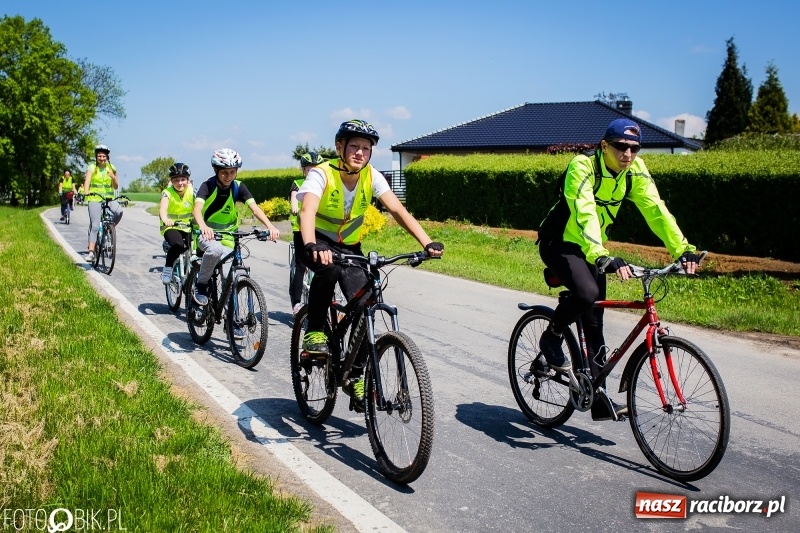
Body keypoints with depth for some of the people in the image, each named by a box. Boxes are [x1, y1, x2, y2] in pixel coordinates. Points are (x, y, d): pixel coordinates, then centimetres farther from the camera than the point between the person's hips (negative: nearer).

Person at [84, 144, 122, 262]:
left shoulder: (111, 168, 7)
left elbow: (116, 187, 8)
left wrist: (113, 178, -13)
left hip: (109, 198, 2)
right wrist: (86, 191, -39)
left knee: (119, 211, -29)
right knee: (94, 226, -11)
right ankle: (91, 252, -11)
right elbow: (87, 180, -19)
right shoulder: (92, 168, -1)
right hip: (95, 199, -2)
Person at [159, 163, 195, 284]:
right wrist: (165, 219, -56)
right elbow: (163, 208, -34)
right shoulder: (167, 192, -15)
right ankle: (167, 268, -10)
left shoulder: (191, 192, -8)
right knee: (178, 245, -33)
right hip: (171, 227, -3)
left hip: (188, 227, 3)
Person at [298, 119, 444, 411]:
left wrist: (427, 243, -36)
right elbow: (307, 211, -40)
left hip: (349, 247, 4)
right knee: (329, 267, -39)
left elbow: (398, 210, -22)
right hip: (318, 243, -4)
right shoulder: (321, 174, -23)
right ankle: (314, 332, -18)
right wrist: (312, 246, -60)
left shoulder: (372, 176, -12)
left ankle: (355, 376, 6)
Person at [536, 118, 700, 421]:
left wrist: (683, 249, -29)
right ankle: (551, 340, -5)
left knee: (594, 322, 4)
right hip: (559, 243, -6)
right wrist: (602, 257, -54)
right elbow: (585, 214, -40)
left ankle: (599, 399, 10)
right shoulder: (582, 167, -26)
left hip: (590, 248, 6)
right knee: (586, 292, -34)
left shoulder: (635, 171, -8)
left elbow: (656, 210, -15)